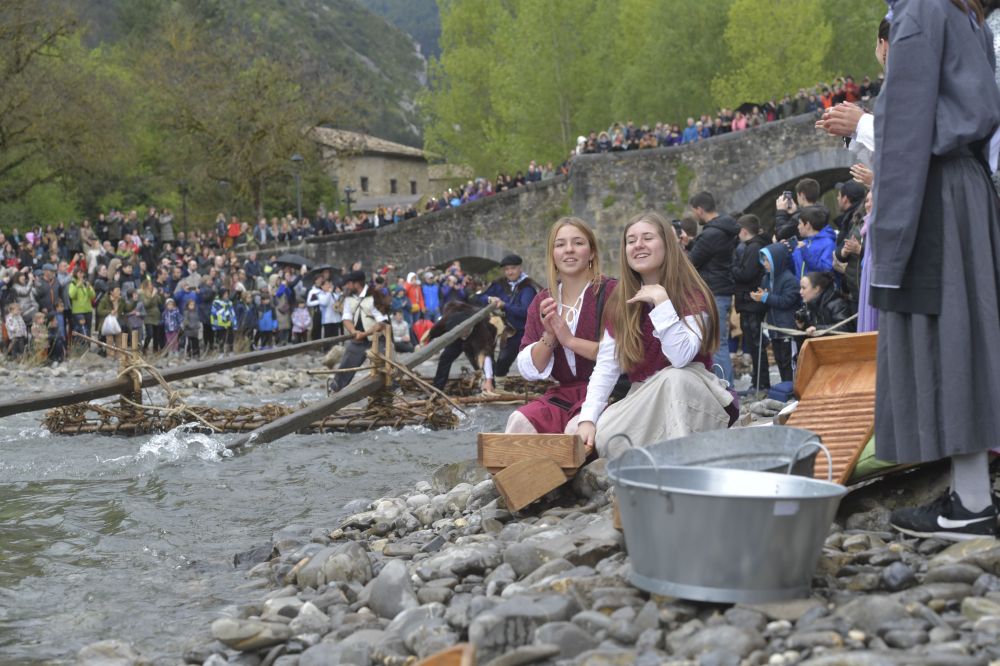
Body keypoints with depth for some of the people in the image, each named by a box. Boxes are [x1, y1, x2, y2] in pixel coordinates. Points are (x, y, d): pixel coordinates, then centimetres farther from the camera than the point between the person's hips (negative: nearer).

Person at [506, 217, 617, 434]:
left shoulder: (611, 292, -5)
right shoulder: (542, 302, 12)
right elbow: (528, 370, 8)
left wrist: (570, 340, -15)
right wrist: (548, 337, -10)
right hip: (562, 395, 5)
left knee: (576, 429, -33)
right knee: (519, 421, -22)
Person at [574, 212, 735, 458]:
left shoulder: (692, 295, -9)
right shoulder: (620, 301, 4)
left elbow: (681, 357, -25)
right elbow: (606, 366, -5)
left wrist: (661, 301, -26)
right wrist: (588, 418, -18)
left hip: (691, 400, -3)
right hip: (641, 400, 3)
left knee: (673, 377, -36)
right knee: (604, 435, -28)